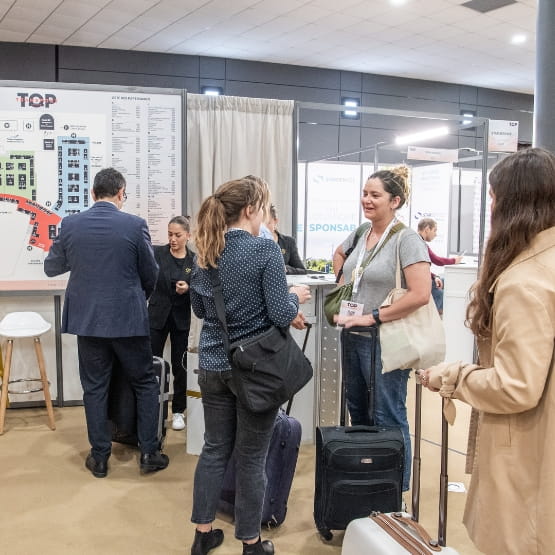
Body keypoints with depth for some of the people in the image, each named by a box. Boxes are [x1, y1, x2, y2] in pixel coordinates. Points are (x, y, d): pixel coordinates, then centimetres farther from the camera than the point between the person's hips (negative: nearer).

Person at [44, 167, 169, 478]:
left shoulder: (70, 225, -2)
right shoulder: (135, 225, -10)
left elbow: (51, 267, 10)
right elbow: (151, 274, 1)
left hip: (87, 319, 3)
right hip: (128, 319, -2)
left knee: (95, 388, 12)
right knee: (145, 384, 12)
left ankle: (100, 457, 19)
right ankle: (149, 453, 15)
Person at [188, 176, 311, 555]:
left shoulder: (206, 251, 4)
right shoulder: (266, 249, -15)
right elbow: (282, 315, -17)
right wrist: (296, 296, 2)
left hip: (213, 365, 6)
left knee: (215, 448, 17)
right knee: (251, 457, 7)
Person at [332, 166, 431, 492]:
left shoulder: (407, 240, -14)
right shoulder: (360, 234, 7)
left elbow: (421, 294, -24)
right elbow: (339, 254, 31)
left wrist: (371, 317, -21)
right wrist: (344, 283, 14)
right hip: (352, 338, 8)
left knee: (388, 418, 2)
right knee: (358, 412, 19)